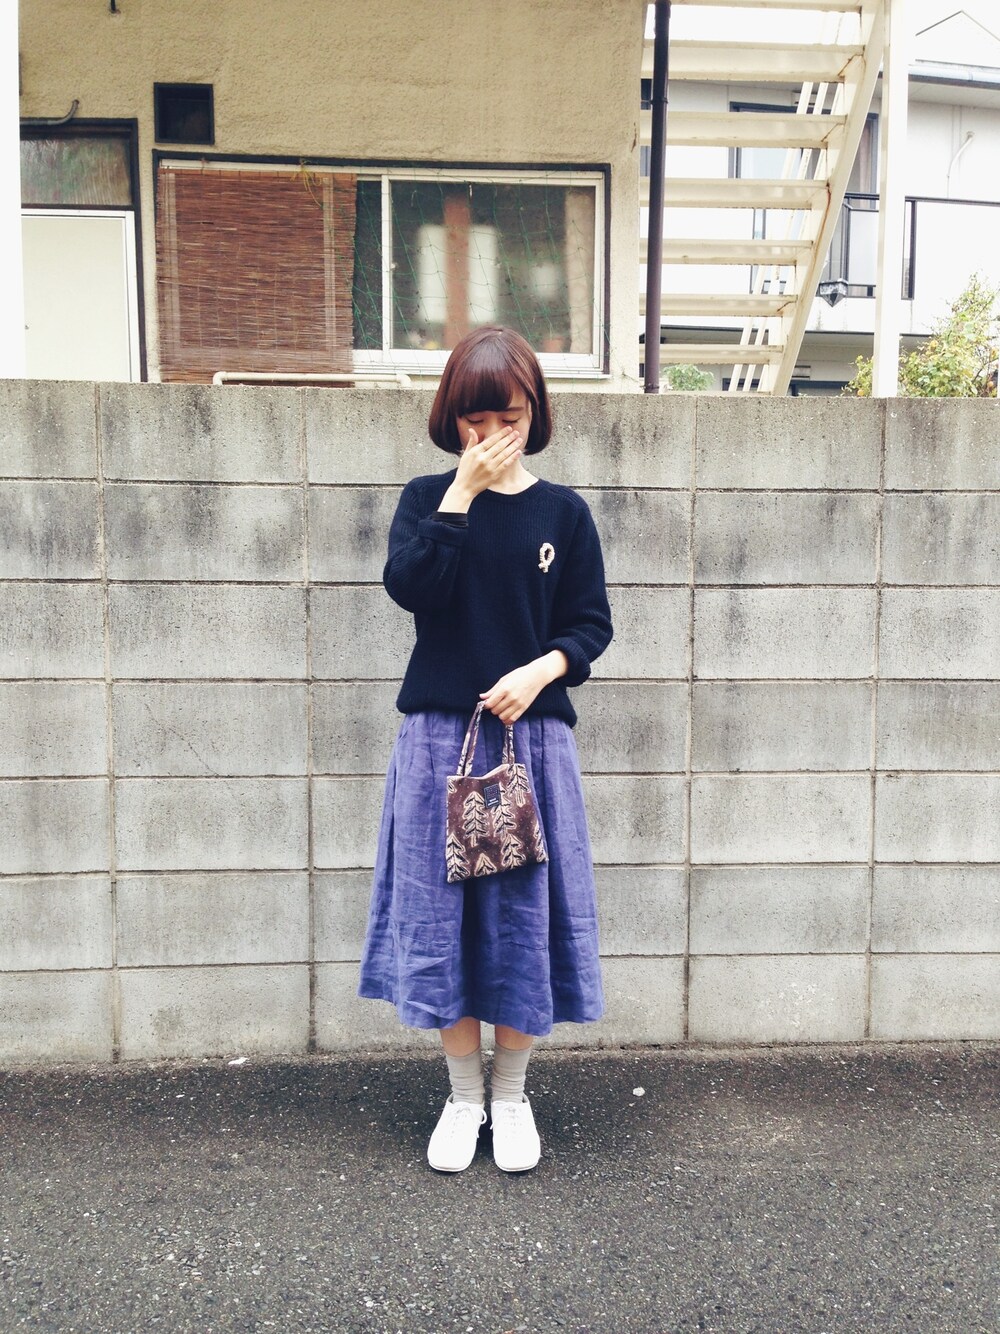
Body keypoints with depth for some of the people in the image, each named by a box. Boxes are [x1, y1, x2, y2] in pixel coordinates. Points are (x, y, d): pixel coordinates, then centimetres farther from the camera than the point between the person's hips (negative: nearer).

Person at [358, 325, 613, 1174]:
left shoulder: (562, 511, 5)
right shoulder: (426, 499, 5)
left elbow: (592, 623, 3)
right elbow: (409, 586, -12)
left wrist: (542, 669, -14)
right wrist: (462, 491, -13)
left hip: (532, 737, 0)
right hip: (439, 737, 1)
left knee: (524, 913, 6)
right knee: (440, 913, 6)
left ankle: (512, 1094, 27)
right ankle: (464, 1094, 26)